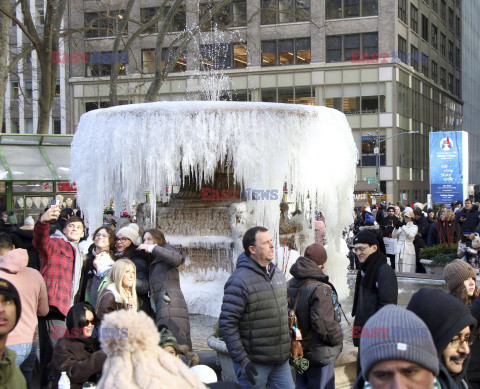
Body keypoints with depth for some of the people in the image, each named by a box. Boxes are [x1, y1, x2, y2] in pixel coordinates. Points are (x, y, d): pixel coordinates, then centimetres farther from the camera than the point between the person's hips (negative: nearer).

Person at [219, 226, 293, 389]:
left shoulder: (278, 274, 11)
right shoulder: (239, 281, -15)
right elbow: (227, 325, -18)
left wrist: (290, 347, 20)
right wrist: (242, 360, -20)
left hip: (281, 360, 7)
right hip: (255, 362, -7)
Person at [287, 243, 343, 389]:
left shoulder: (291, 284, 4)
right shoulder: (321, 290, -24)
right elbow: (324, 324, -28)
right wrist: (338, 339, -10)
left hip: (299, 350, 8)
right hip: (318, 353, -8)